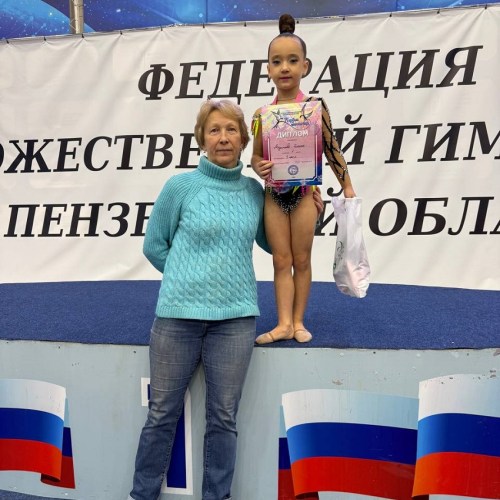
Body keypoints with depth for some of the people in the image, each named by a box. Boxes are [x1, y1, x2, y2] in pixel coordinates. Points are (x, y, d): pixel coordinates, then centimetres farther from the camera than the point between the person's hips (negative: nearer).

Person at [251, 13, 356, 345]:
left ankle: (298, 321, 20)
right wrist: (259, 167, -15)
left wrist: (347, 187, 4)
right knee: (281, 261, 6)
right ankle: (284, 323, 13)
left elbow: (332, 149, 2)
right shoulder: (262, 114, 2)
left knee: (301, 260, 8)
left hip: (304, 192, -2)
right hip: (273, 195, 2)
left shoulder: (316, 107, -2)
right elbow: (256, 155, 8)